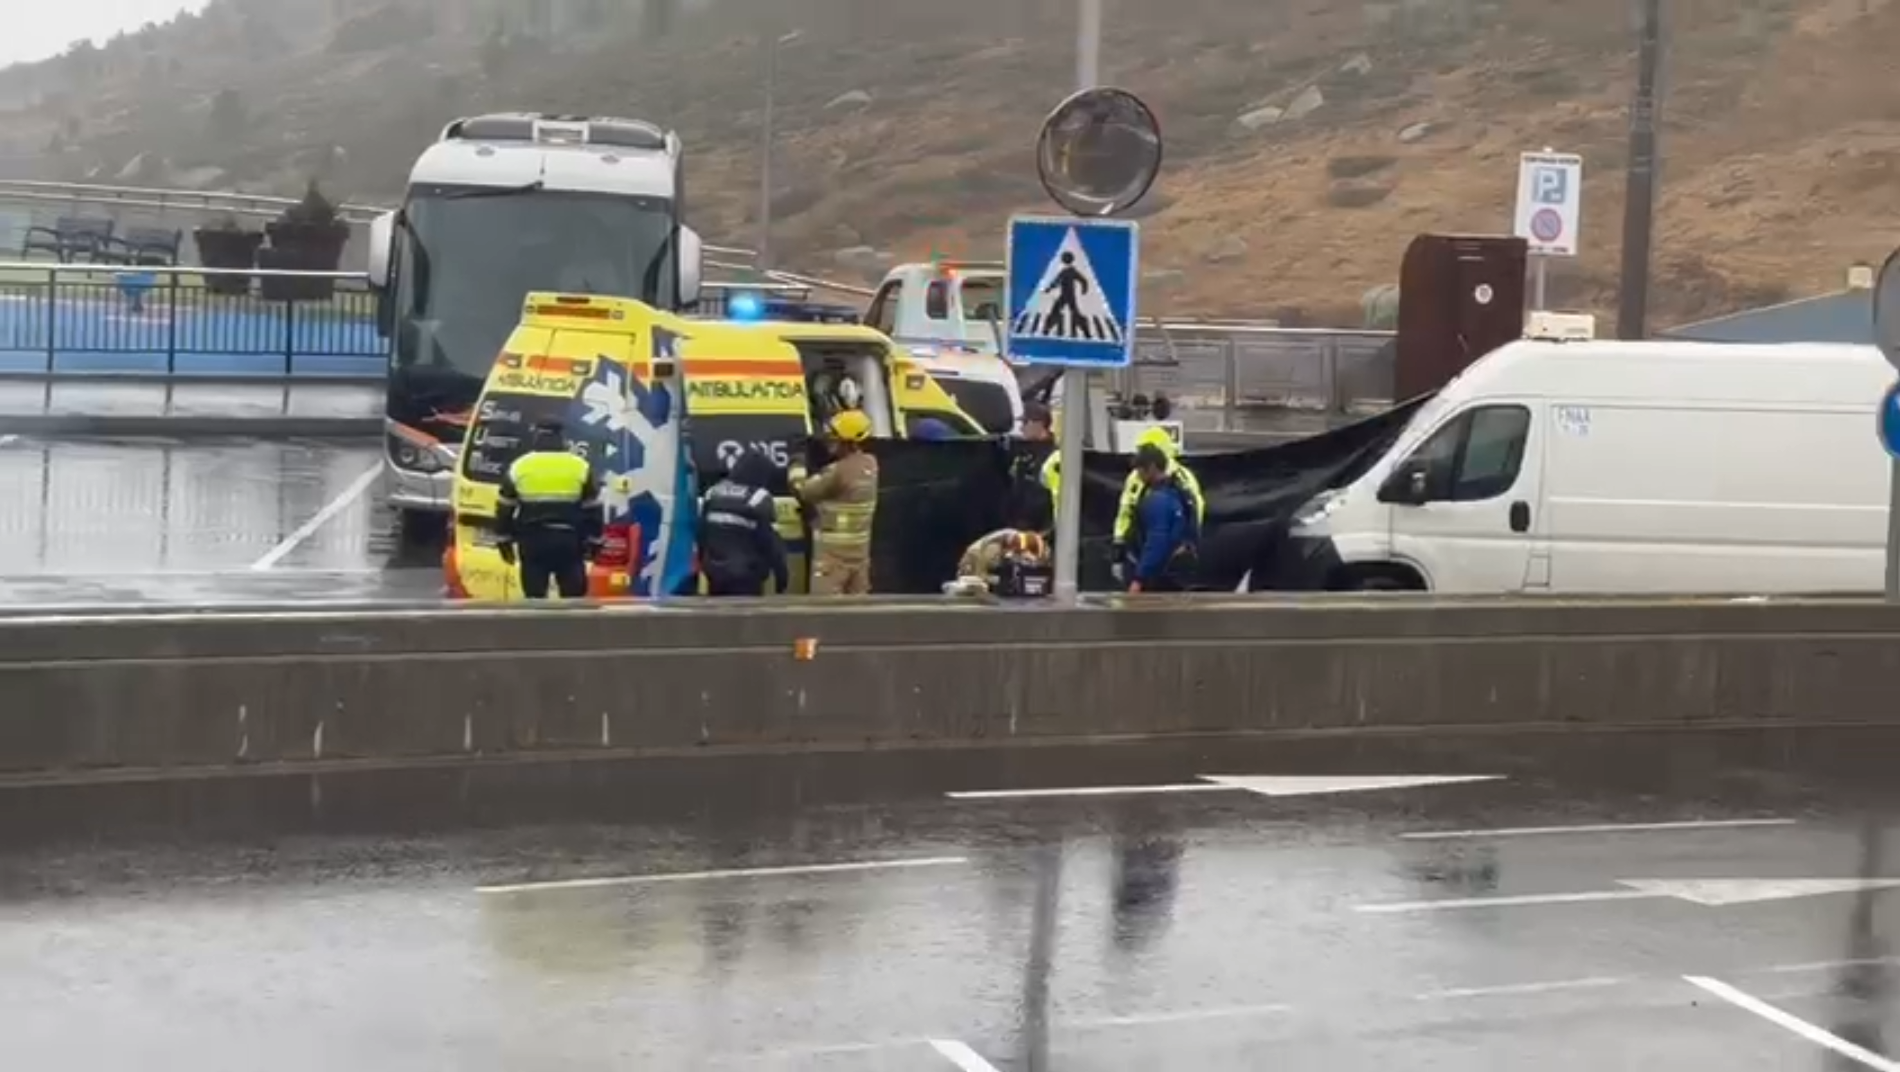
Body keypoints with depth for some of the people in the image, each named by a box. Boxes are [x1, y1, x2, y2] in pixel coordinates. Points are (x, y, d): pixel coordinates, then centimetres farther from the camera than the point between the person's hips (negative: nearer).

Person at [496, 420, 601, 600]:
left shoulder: (519, 467, 3)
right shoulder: (581, 467, 2)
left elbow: (504, 509, 8)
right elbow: (593, 511, 6)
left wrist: (505, 542, 17)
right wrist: (593, 542, 14)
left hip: (533, 542, 0)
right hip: (569, 541, 0)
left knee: (535, 596, 6)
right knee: (574, 597, 6)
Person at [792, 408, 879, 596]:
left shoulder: (838, 472, -24)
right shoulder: (870, 465, 2)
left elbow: (804, 491, -11)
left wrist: (797, 467, 5)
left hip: (834, 550, -8)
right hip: (860, 547, 8)